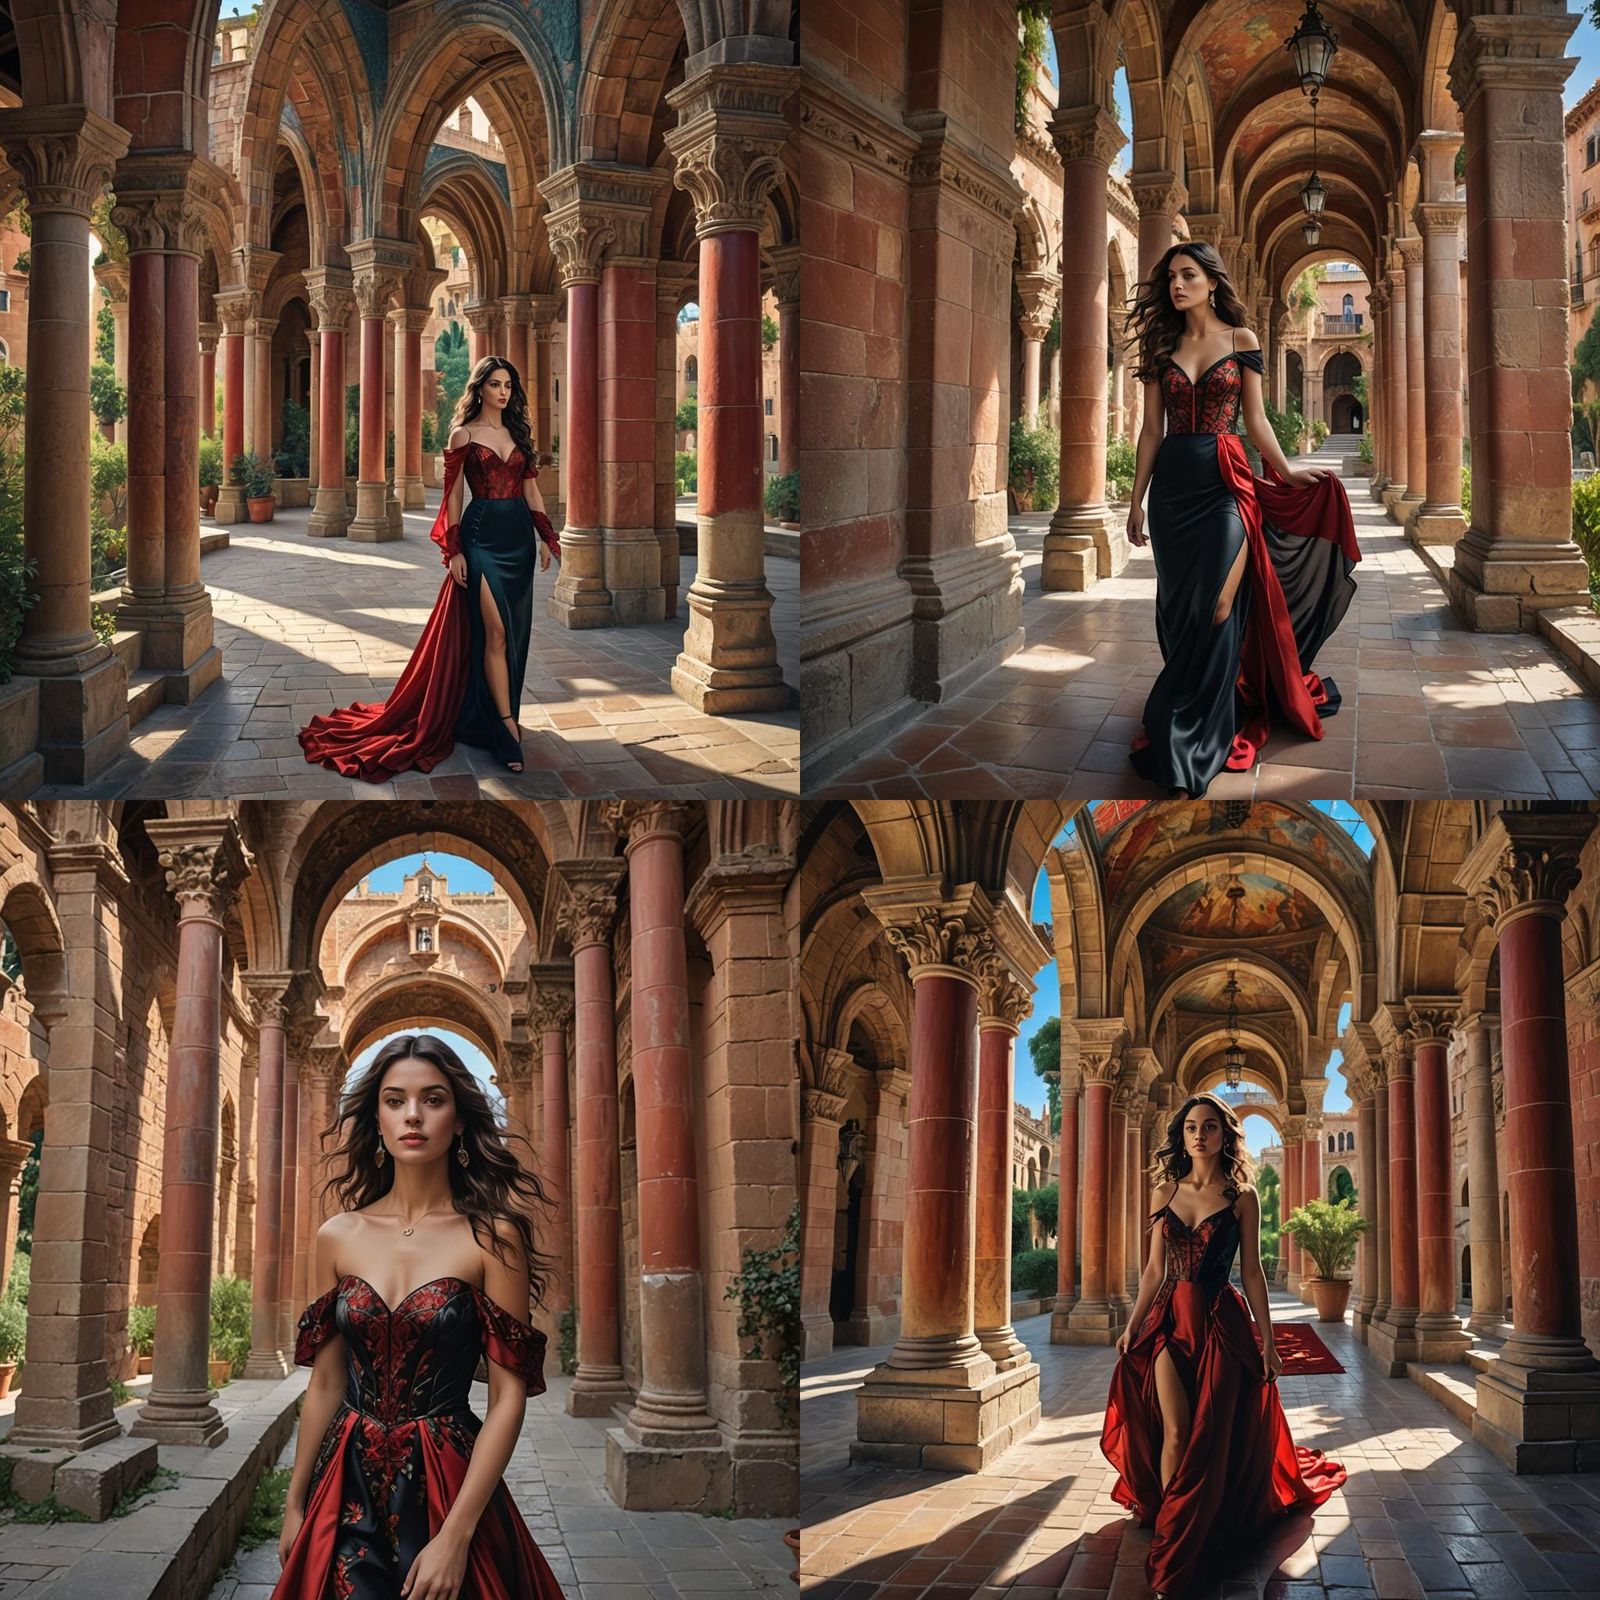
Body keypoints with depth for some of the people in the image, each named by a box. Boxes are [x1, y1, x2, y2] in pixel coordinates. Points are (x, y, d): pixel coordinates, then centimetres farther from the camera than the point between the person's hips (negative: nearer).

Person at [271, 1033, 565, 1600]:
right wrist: (294, 1507, 6)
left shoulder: (492, 1236, -7)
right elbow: (326, 1383, 9)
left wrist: (456, 1535, -18)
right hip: (349, 1491, 3)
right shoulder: (338, 1237, 4)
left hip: (450, 1487, -3)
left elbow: (508, 1396, -11)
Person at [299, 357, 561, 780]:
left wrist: (546, 537, 7)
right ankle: (507, 728, -14)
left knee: (515, 630, 7)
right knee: (495, 631, -12)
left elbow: (531, 489, 14)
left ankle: (497, 714, 19)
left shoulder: (519, 434, 12)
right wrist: (453, 551, -8)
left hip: (519, 537, 6)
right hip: (482, 535, -6)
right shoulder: (464, 435, -3)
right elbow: (452, 495, -3)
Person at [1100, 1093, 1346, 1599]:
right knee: (1174, 1432, -7)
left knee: (1209, 1434, -2)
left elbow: (1252, 1272, 0)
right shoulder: (1168, 1191, 7)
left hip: (1221, 1322, -2)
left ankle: (1175, 1555, 6)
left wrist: (1267, 1340, -2)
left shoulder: (1242, 1197, 0)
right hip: (1169, 1317, 2)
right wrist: (1132, 1326, 4)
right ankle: (1171, 1534, 2)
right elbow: (1154, 1270, 10)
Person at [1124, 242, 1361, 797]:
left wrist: (1285, 472, 6)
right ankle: (1192, 726, 15)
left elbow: (1255, 420, 8)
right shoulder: (1161, 346, 9)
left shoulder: (1241, 340, 3)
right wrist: (1137, 498, 8)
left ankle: (1188, 745, -7)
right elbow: (1151, 428, 10)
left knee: (1215, 611, -10)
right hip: (1172, 485, 3)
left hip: (1224, 482, -3)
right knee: (1178, 610, 3)